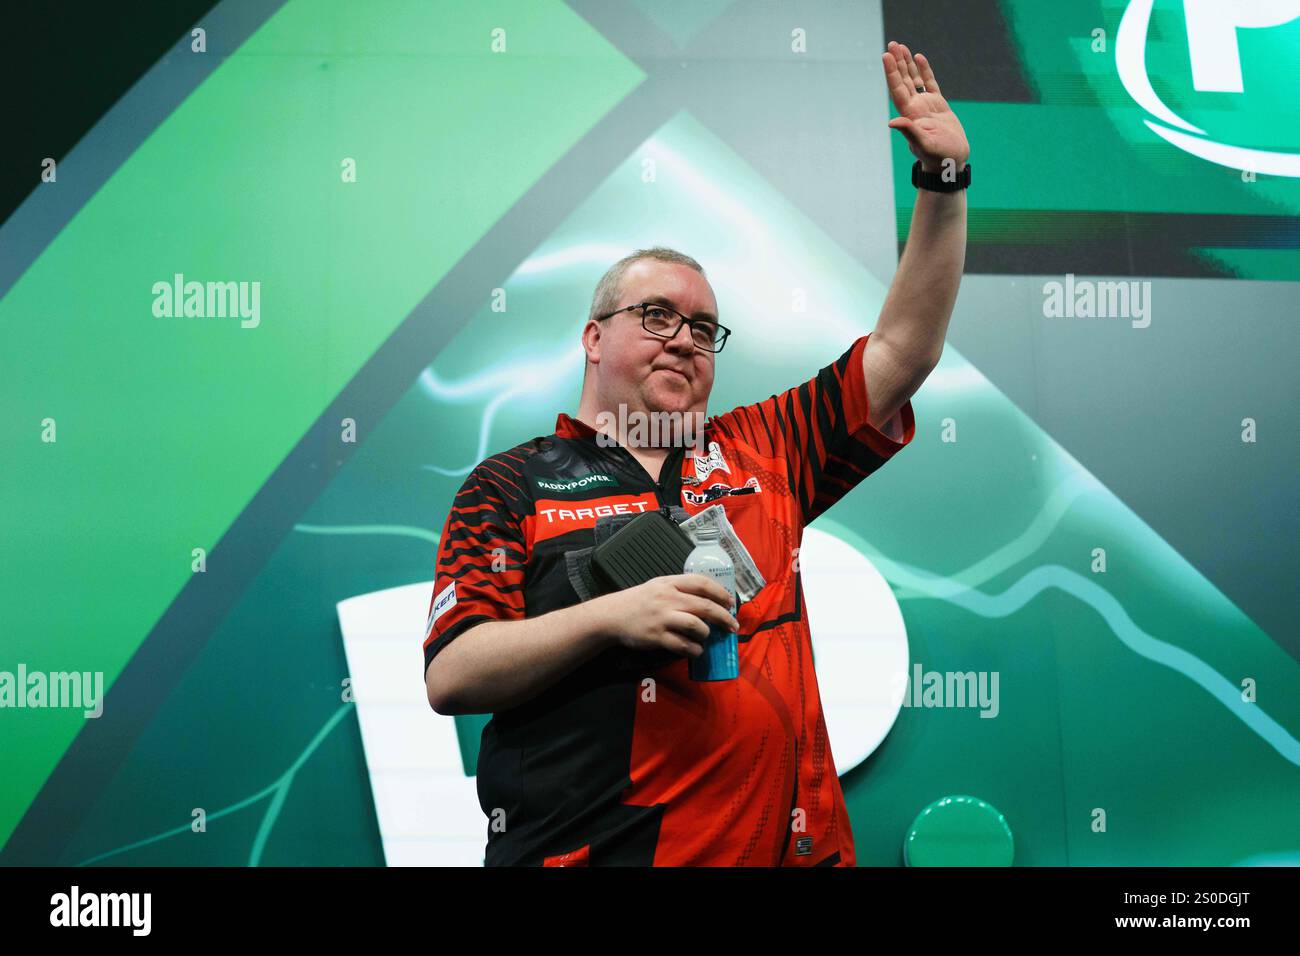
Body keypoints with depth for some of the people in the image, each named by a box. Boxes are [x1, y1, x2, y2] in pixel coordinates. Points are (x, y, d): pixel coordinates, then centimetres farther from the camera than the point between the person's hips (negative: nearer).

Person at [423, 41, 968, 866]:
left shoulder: (760, 453, 10)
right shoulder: (514, 483, 1)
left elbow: (903, 352, 9)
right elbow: (450, 678, -6)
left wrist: (944, 182, 2)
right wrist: (614, 616, -18)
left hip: (783, 843, 4)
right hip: (580, 849, -3)